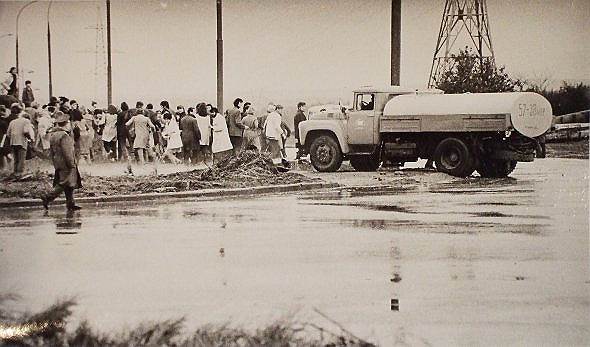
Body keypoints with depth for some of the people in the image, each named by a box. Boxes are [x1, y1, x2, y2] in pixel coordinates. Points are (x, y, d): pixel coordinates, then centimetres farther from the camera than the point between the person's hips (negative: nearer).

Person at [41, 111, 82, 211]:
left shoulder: (53, 135, 11)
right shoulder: (64, 136, -18)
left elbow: (51, 152, 16)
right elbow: (67, 152, -21)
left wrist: (55, 163, 22)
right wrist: (72, 164, -15)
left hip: (58, 164, 10)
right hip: (66, 165, -10)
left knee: (68, 185, 13)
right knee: (64, 184, -7)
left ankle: (70, 204, 15)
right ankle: (48, 197, -13)